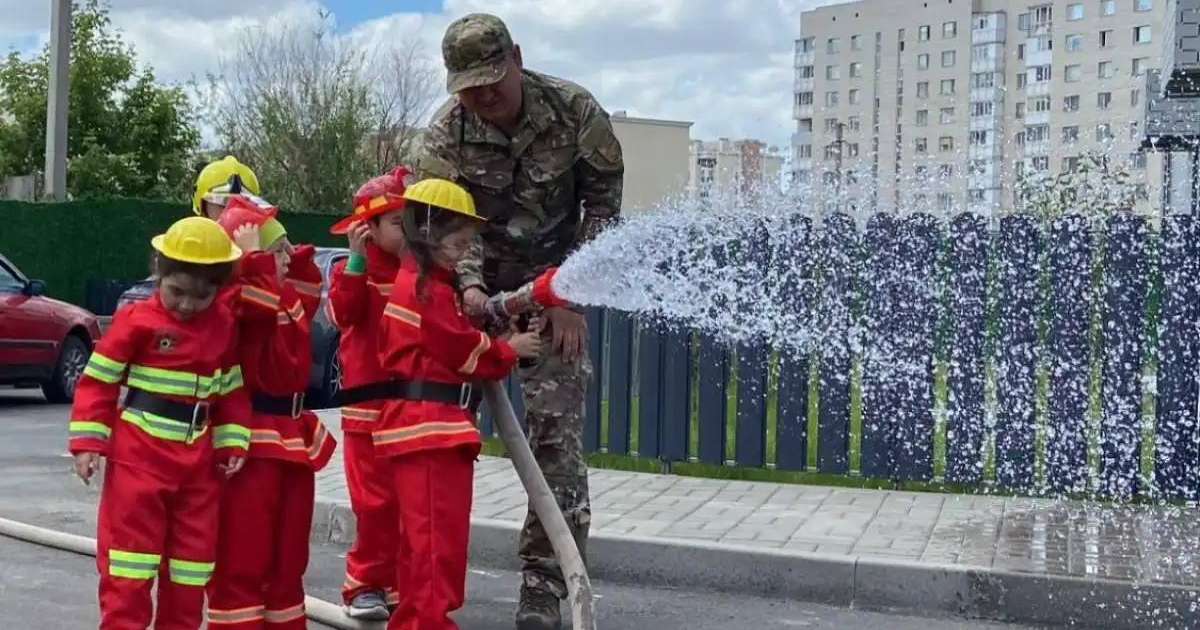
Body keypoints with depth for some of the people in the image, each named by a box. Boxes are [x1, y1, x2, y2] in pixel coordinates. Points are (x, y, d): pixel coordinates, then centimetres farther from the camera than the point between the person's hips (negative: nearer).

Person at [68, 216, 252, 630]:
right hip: (139, 454, -4)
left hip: (198, 459, 5)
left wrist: (233, 442, 2)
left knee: (193, 554, 11)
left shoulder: (225, 327, 5)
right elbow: (97, 381, -5)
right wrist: (89, 441, -11)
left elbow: (232, 391, 12)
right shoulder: (136, 320, -8)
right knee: (130, 550, -3)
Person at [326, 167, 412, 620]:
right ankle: (365, 584, 12)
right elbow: (343, 314, -21)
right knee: (377, 502, -2)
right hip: (370, 404, -4)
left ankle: (402, 583, 20)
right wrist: (356, 260, -26)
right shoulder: (355, 270, -3)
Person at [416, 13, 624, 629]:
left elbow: (604, 206, -5)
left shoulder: (575, 110, -12)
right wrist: (469, 283, -32)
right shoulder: (445, 135, -11)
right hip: (478, 288, 1)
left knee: (556, 437, -9)